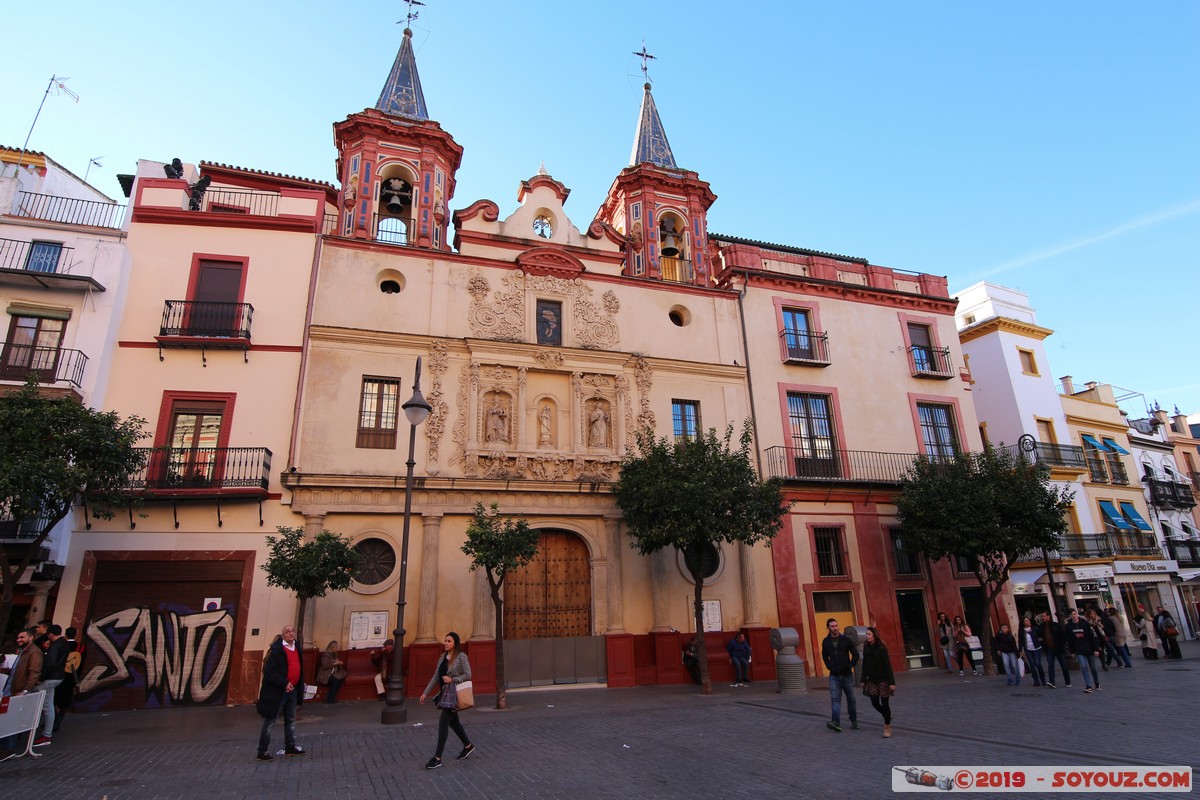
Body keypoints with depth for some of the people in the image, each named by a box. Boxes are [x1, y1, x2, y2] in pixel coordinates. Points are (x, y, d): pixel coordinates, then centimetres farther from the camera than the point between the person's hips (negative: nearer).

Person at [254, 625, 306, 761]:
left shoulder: (296, 648, 9)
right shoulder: (276, 649, -16)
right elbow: (268, 671, -20)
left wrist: (300, 686, 16)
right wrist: (284, 683, -24)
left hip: (291, 690, 8)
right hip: (277, 691, -8)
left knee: (291, 720, 16)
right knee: (269, 721, 3)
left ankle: (290, 747, 28)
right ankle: (263, 751, 13)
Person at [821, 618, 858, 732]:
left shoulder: (846, 639, -3)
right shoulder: (826, 641, 3)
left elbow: (855, 654, 2)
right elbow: (824, 656, 18)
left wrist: (850, 666, -6)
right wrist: (829, 666, 5)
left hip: (847, 675, 0)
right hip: (834, 676, 1)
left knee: (851, 699, 11)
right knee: (835, 699, -11)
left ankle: (854, 721, 28)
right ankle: (836, 723, -20)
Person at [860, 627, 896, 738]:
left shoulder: (881, 648, -13)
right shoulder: (866, 647, 3)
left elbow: (888, 665, -15)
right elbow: (864, 665, 8)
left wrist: (891, 682, -18)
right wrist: (863, 680, 7)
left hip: (883, 679, -5)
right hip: (872, 680, 5)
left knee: (885, 703, 0)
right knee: (875, 703, 6)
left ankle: (887, 728, 14)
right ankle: (887, 717, 34)